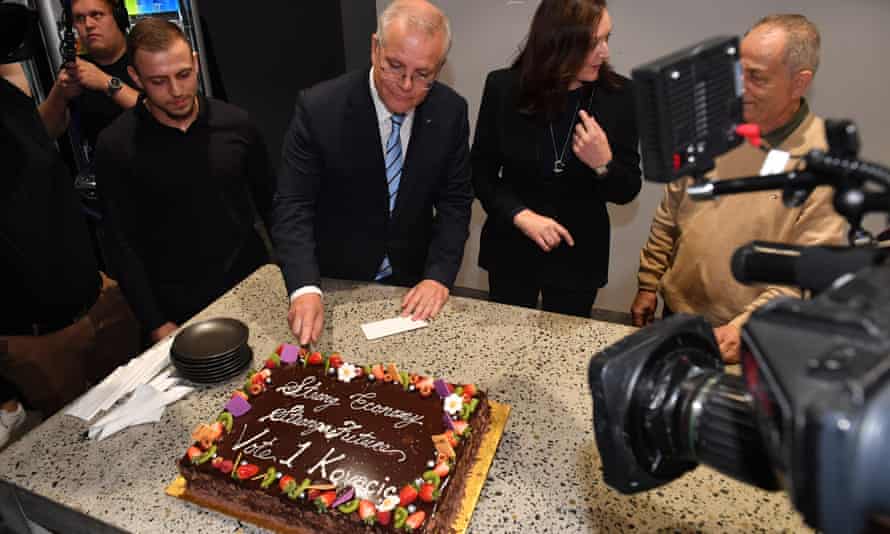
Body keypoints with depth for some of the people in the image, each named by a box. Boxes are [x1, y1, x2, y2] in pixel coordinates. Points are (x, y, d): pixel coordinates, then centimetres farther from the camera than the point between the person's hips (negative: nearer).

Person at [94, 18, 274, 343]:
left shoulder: (235, 123, -5)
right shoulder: (115, 146, -11)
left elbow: (269, 202, 5)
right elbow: (123, 246, -6)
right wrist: (156, 325, -9)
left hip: (254, 283, 2)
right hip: (180, 310, -2)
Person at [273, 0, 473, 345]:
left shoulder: (450, 112, -12)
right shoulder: (319, 108, -21)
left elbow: (455, 201, -7)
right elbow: (293, 205, -20)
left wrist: (439, 276, -20)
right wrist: (305, 289, -35)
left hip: (413, 283, 2)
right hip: (336, 284, -1)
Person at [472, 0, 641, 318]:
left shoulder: (618, 94, -10)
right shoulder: (504, 88, -12)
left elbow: (627, 191, -4)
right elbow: (481, 171, -5)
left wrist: (603, 164, -25)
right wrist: (521, 216, -20)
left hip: (579, 254, 0)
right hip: (510, 249, 0)